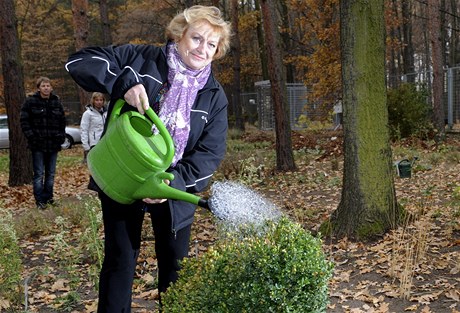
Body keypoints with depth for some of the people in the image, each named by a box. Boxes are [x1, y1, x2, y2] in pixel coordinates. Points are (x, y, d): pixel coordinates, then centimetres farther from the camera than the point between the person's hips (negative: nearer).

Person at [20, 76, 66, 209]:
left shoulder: (57, 102, 7)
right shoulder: (31, 101, -4)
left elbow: (62, 121, 15)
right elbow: (24, 120, -4)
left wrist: (61, 136, 5)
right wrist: (31, 136, -12)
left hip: (53, 144, 4)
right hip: (38, 144, -4)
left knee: (51, 173, 12)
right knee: (39, 174, -1)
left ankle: (49, 197, 24)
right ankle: (40, 200, 6)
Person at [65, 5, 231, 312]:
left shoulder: (215, 96, -2)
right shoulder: (142, 58, -8)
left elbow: (210, 153, -6)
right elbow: (80, 61, -12)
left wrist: (176, 182, -22)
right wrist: (125, 82, -28)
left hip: (173, 190, 2)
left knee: (175, 264, 14)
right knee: (120, 262, 8)